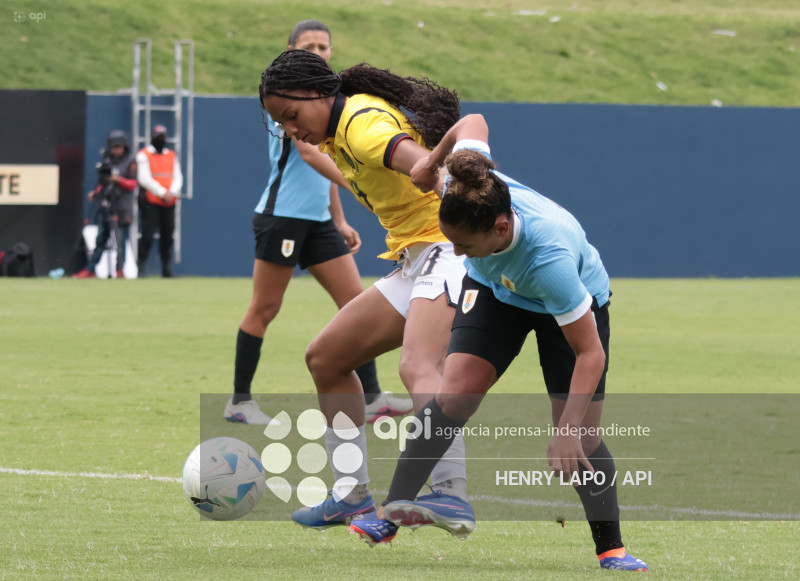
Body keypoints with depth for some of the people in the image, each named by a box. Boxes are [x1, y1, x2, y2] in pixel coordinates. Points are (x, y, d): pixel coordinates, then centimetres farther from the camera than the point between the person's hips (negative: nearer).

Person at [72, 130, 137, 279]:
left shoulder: (130, 162, -1)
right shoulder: (106, 161, 14)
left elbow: (132, 185, -6)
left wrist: (118, 179, -21)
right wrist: (95, 193, 6)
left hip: (122, 208, -5)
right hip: (105, 205, 5)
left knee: (121, 240, -5)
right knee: (100, 239, 7)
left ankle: (119, 270, 2)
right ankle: (90, 270, 8)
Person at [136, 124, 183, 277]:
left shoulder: (172, 156, 17)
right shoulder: (144, 155, 1)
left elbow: (178, 178, 12)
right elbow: (144, 179, -9)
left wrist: (172, 193, -8)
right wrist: (163, 193, -15)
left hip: (169, 203, 5)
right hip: (150, 202, -5)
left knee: (167, 236, 4)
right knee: (147, 236, -10)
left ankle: (167, 269, 9)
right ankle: (140, 266, -4)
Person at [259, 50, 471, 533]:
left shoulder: (362, 121, -16)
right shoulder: (336, 137, 14)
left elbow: (420, 162, -37)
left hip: (448, 250, -11)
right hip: (415, 261, 11)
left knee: (417, 369, -34)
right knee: (326, 357, 16)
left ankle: (452, 495, -48)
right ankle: (353, 494, 21)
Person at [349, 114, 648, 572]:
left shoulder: (550, 256, -47)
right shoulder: (467, 191, -35)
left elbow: (590, 353, -38)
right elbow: (473, 123, -10)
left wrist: (566, 432, -43)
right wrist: (432, 161, 9)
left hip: (576, 304, -4)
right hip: (495, 289, 4)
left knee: (582, 440, -9)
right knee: (455, 393, -16)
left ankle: (612, 549, 9)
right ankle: (391, 512, -12)